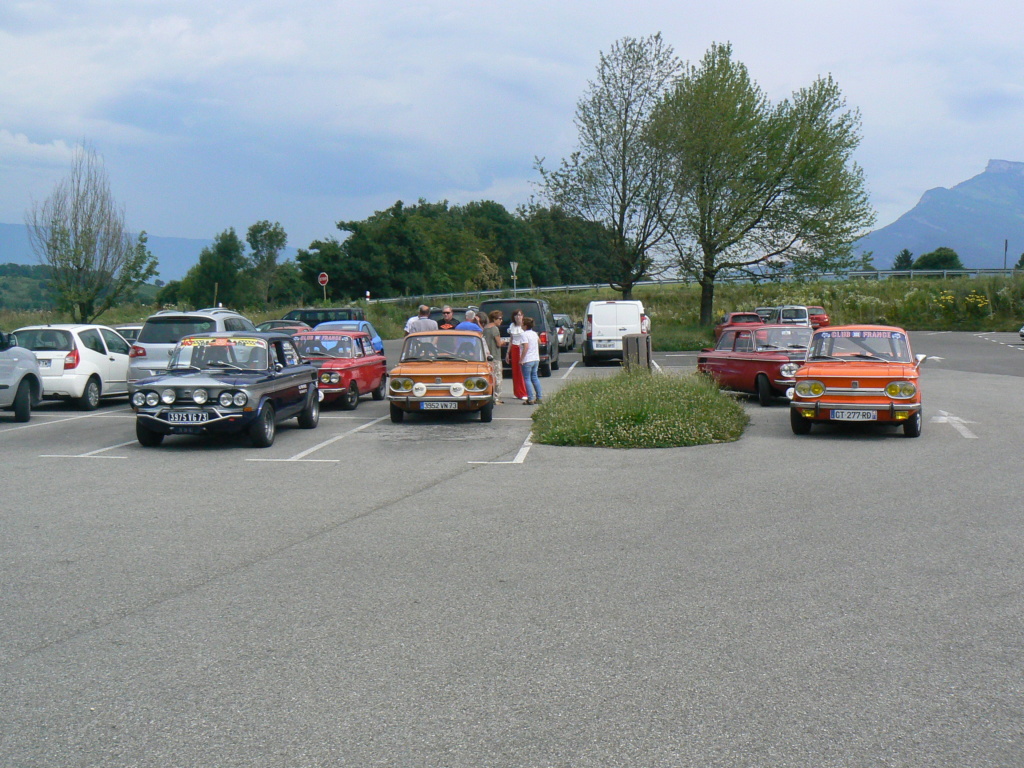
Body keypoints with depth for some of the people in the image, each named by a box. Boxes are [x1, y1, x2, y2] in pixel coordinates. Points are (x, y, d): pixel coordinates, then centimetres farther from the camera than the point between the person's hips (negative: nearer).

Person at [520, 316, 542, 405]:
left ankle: (531, 399, -9)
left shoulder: (524, 334, -14)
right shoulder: (535, 333, 10)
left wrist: (521, 359, -19)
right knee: (535, 378, 15)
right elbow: (539, 342, 30)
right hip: (536, 359, 8)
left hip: (527, 360, -8)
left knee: (527, 379, -3)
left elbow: (526, 347, -23)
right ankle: (538, 398, 15)